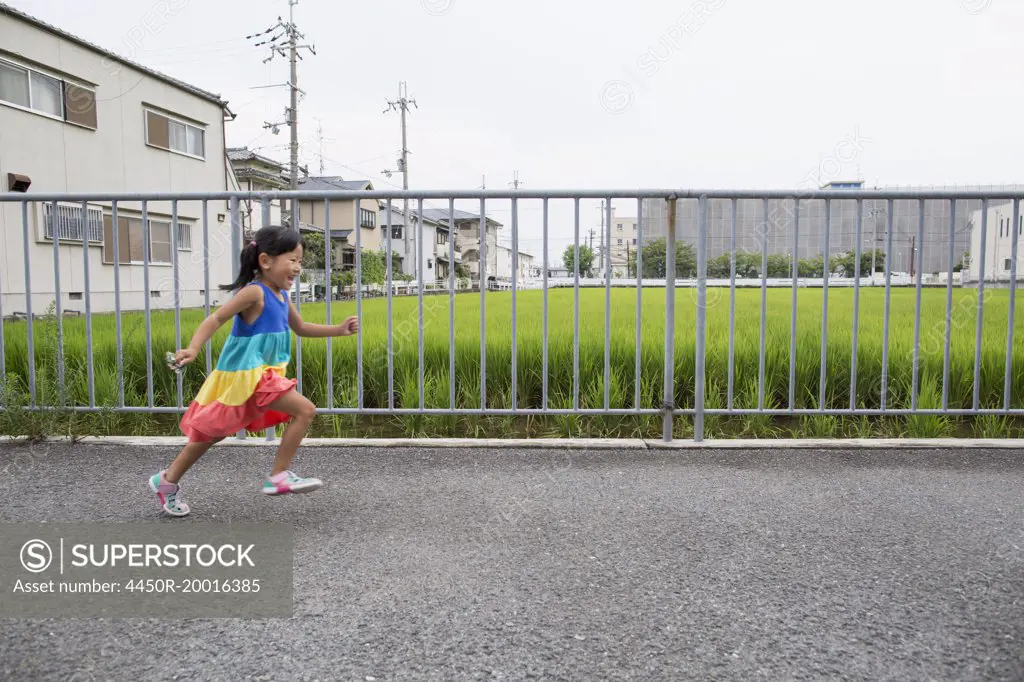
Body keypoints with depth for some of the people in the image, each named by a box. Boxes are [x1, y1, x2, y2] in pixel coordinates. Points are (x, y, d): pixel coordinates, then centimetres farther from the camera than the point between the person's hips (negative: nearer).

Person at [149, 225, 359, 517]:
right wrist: (192, 349, -37)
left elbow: (301, 328, 22)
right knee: (305, 410, -15)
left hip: (260, 374, 10)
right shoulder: (254, 293, -18)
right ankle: (279, 476, -5)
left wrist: (339, 329, 13)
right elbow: (216, 319, -23)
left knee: (213, 432, 21)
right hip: (246, 375, -10)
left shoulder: (282, 296, 9)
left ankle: (167, 480, 35)